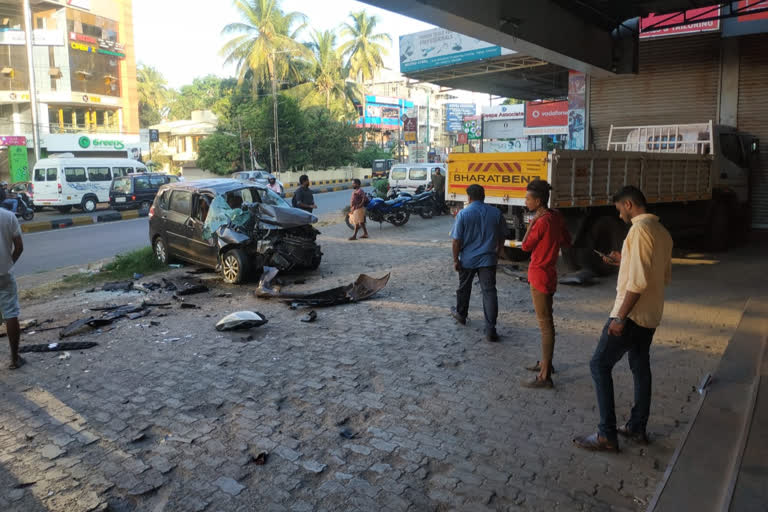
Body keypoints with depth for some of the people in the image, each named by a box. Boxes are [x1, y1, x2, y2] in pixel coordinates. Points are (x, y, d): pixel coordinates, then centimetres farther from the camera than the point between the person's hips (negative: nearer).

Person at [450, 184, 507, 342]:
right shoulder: (496, 213, 0)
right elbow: (501, 237, 8)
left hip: (467, 259, -1)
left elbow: (457, 240, -10)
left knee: (464, 288, 20)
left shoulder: (463, 214, -10)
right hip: (488, 259, 1)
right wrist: (496, 253, 22)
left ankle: (460, 314, 43)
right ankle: (490, 330, -4)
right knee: (489, 292, 0)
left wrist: (455, 259, -1)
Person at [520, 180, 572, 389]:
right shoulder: (557, 217, 6)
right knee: (546, 320, 20)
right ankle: (545, 362, 34)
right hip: (548, 273, 10)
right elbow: (566, 242, 15)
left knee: (545, 323, -6)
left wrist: (532, 222, -5)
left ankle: (545, 376, -1)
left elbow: (525, 246, -12)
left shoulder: (542, 222, -21)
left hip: (540, 276, -10)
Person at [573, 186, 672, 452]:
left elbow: (638, 281, -25)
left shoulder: (640, 230, -18)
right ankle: (637, 428, 28)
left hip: (632, 314, -10)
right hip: (651, 315, 10)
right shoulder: (662, 232, 11)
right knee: (640, 367, 17)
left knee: (600, 365, -3)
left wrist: (620, 317, -22)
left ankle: (607, 435, 0)